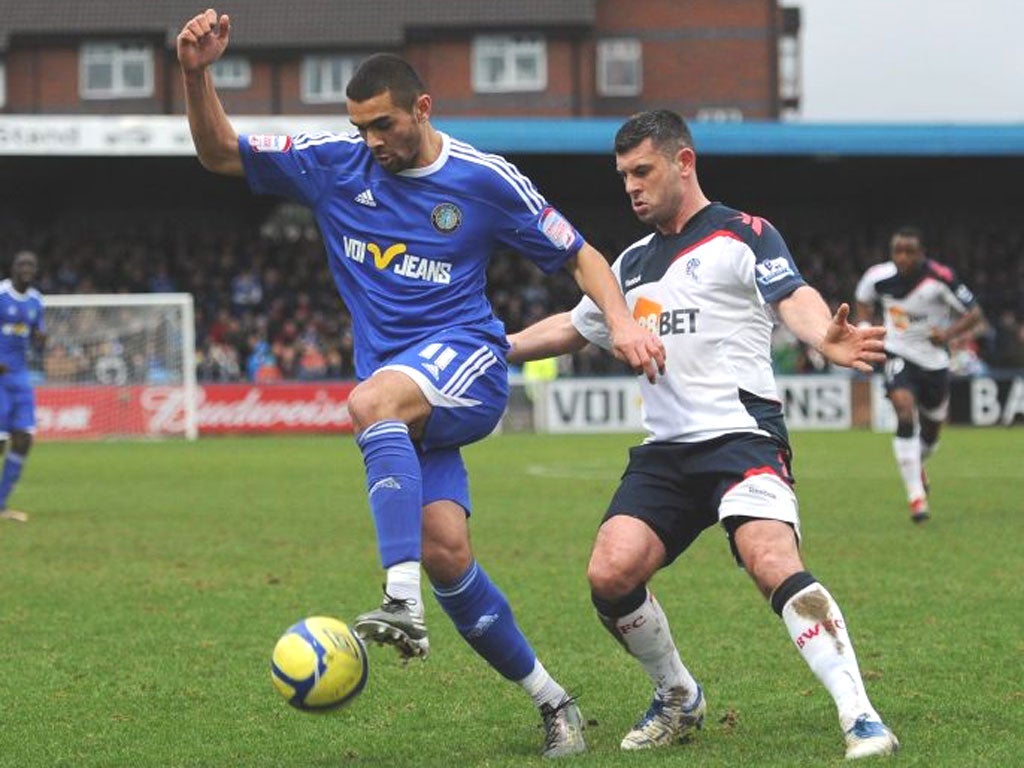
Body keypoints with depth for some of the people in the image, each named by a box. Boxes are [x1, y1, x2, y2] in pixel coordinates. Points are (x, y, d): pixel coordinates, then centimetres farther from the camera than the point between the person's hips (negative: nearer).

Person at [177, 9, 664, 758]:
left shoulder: (486, 180, -1)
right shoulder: (334, 164, 6)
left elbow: (579, 256, 7)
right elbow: (220, 153, 6)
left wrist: (622, 320, -11)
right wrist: (197, 74, -11)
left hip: (466, 359, -4)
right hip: (402, 397, 4)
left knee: (374, 400, -37)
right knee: (444, 548, -10)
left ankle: (404, 602, -46)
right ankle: (551, 702, 6)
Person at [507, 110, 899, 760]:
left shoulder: (743, 236, 2)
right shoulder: (633, 263, 23)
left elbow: (794, 298, -14)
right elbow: (573, 327, 37)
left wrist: (825, 336, -37)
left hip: (742, 434, -6)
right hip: (665, 450, 6)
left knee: (773, 564, -28)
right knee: (611, 574, -13)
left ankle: (860, 717, -26)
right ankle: (678, 699, 12)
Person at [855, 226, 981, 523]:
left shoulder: (940, 279, -21)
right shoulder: (879, 276, -11)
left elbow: (974, 313, -13)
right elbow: (863, 301, 13)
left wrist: (948, 334, -29)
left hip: (934, 361, 0)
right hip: (899, 356, 0)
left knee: (931, 430, 15)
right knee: (905, 415, -24)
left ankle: (917, 463, 53)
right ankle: (916, 495, -23)